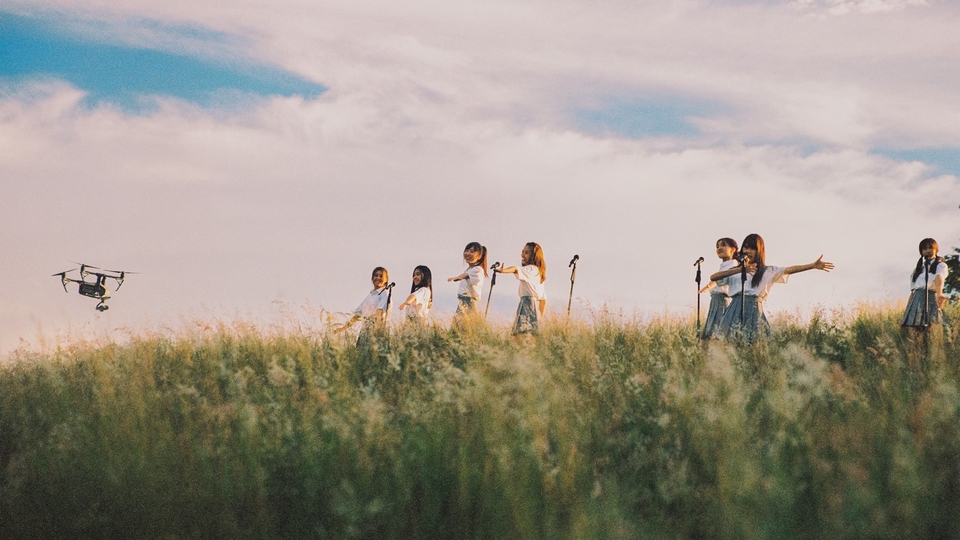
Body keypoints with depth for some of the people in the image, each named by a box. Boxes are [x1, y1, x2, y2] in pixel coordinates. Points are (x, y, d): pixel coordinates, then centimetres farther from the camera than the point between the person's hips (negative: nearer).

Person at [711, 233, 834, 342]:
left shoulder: (768, 271, 11)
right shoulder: (734, 271, 13)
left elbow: (789, 270, -2)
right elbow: (713, 277, -3)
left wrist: (813, 265, -16)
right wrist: (740, 270, -13)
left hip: (754, 313, -1)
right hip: (735, 313, 1)